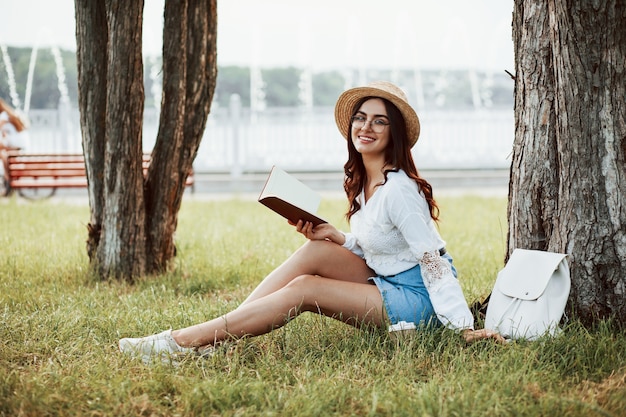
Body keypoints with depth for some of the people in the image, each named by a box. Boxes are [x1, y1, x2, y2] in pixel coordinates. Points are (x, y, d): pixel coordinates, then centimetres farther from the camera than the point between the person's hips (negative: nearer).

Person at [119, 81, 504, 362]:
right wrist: (336, 237, -4)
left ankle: (183, 342, -19)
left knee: (303, 289, -19)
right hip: (388, 284, 8)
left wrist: (464, 327, -27)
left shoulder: (398, 190, -19)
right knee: (317, 250, -11)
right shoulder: (362, 183, 9)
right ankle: (216, 334, -14)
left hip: (420, 298, -8)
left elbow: (433, 259, -22)